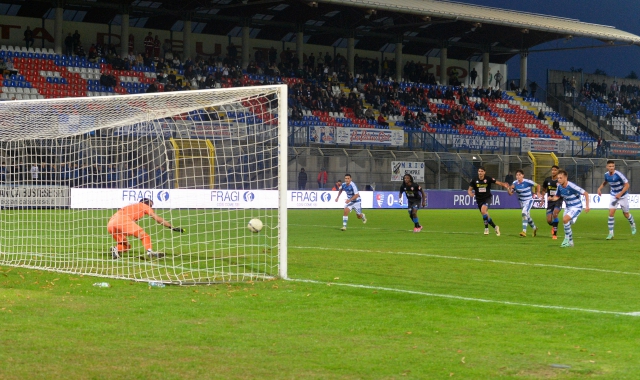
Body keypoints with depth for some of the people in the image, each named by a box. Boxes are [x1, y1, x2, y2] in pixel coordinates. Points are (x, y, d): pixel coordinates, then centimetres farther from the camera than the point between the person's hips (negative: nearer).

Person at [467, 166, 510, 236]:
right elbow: (469, 189, 0)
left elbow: (498, 183, -10)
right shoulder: (474, 180, -6)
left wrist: (504, 185, -31)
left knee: (483, 210, -28)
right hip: (479, 200, 4)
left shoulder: (488, 179, -10)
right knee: (486, 216, 7)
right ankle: (495, 227, 28)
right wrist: (470, 193, -23)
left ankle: (486, 228, -16)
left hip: (487, 198, -4)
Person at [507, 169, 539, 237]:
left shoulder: (527, 182, -20)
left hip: (529, 200, -6)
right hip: (522, 201, 6)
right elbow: (510, 193, -6)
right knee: (527, 216, 18)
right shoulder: (515, 183, -7)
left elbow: (537, 186, -7)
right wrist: (509, 189, -24)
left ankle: (524, 231, -28)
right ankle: (534, 228, 44)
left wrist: (537, 193, -11)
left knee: (524, 213, -26)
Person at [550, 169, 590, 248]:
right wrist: (552, 198, -13)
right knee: (567, 225, 10)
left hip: (576, 207, -8)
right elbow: (557, 196, 10)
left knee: (565, 219, -27)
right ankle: (570, 242, 29)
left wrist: (587, 206, -22)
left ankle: (567, 239, -12)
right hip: (568, 207, 8)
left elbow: (586, 193, -20)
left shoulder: (572, 186, -27)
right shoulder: (559, 186, -6)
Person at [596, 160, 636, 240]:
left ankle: (633, 224, 43)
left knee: (626, 214, 10)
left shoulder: (618, 174, -25)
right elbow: (605, 182, 16)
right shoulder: (606, 174, -7)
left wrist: (620, 194, -28)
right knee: (611, 213, -11)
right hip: (613, 196, 4)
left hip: (623, 196, -4)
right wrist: (600, 188, 0)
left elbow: (627, 185, -21)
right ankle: (611, 233, -5)